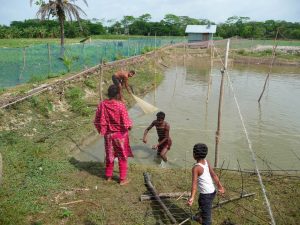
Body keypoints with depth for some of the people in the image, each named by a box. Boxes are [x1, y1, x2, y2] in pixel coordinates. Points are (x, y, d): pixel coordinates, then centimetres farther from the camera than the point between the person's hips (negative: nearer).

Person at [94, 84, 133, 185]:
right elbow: (126, 123, -19)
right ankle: (123, 179, 20)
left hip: (108, 134, 4)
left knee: (109, 155, 21)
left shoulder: (102, 104, -10)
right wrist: (130, 125, 4)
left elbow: (97, 121, -1)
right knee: (122, 157, 12)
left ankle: (108, 176, 35)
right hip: (120, 135, -4)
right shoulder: (121, 105, -23)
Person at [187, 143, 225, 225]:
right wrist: (220, 187, 4)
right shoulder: (207, 162, -3)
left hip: (206, 194, -9)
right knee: (201, 203, 34)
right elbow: (214, 175, -1)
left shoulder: (196, 168, -22)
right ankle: (200, 217, 61)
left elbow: (194, 183, -31)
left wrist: (192, 197, -37)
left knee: (206, 216, 0)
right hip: (212, 191, 9)